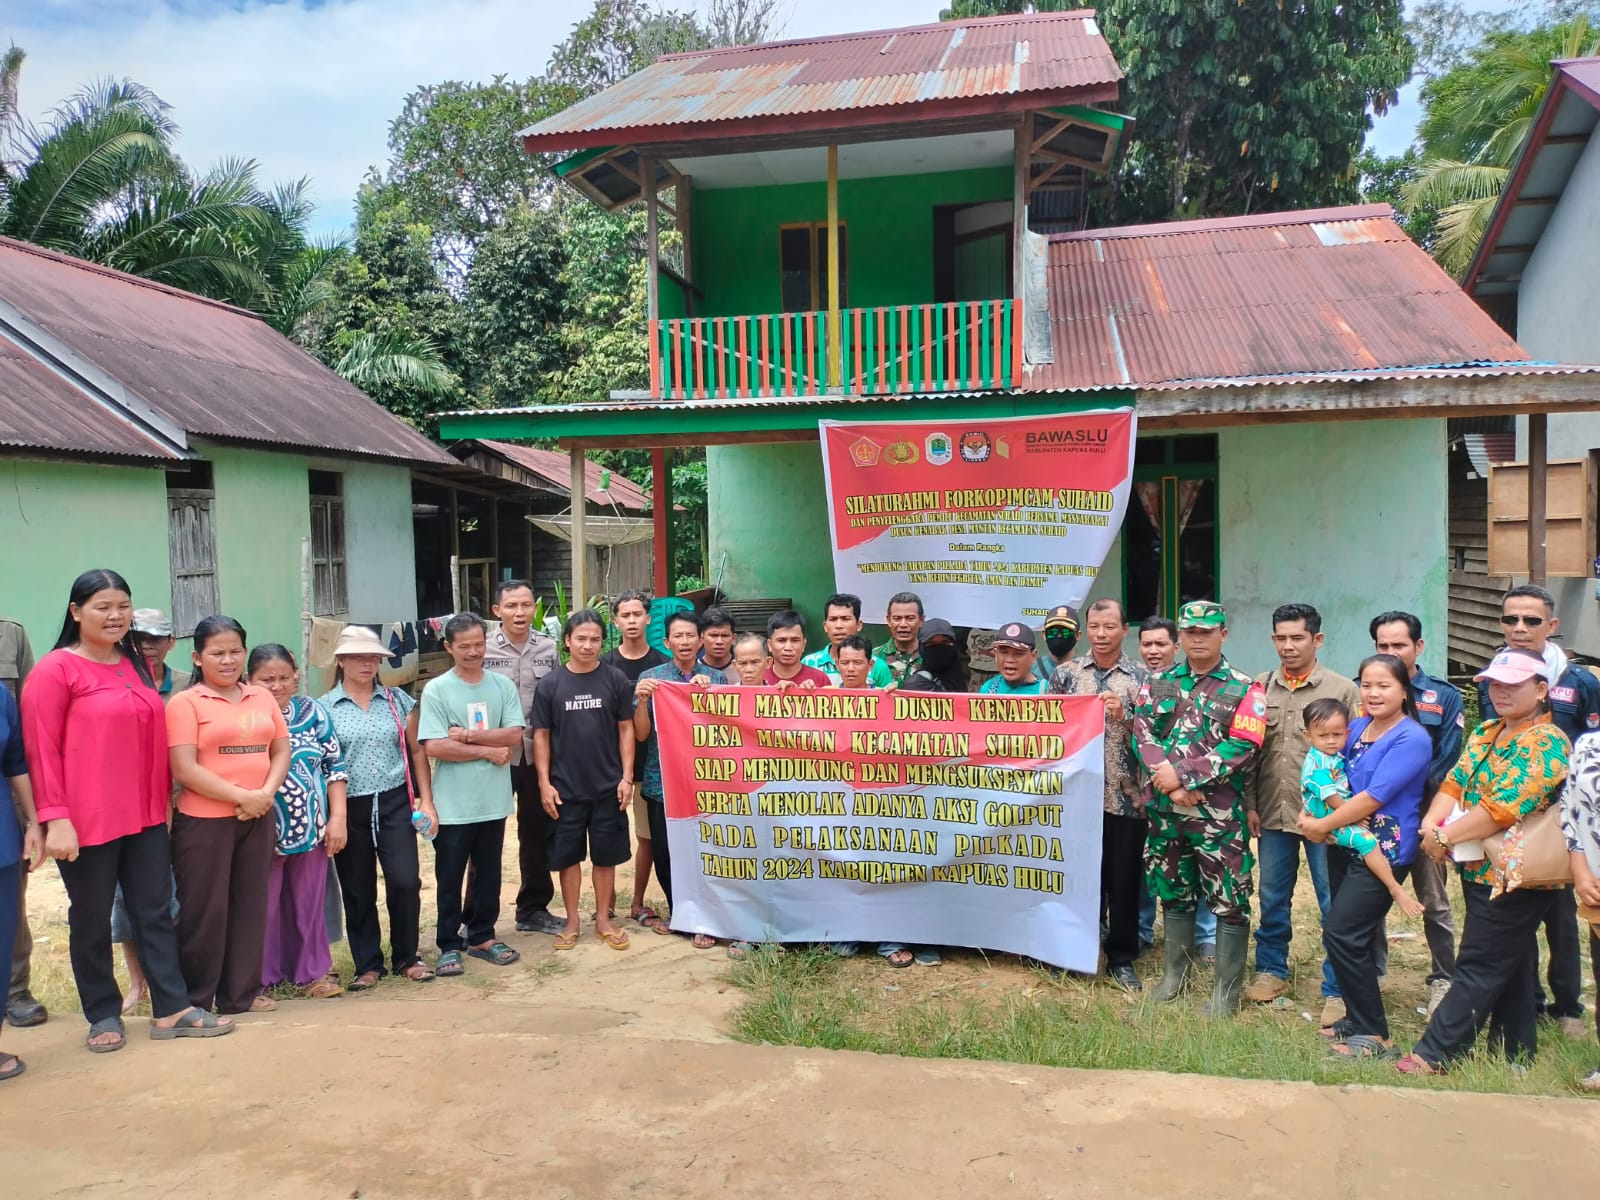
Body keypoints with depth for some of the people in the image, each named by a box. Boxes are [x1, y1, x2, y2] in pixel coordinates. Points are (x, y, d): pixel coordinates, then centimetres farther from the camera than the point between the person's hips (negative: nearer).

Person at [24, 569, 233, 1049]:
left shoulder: (136, 666, 11)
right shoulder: (55, 670, -8)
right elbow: (41, 750, -11)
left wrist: (164, 800, 15)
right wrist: (56, 818, -16)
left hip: (145, 816, 6)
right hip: (87, 821, -6)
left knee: (156, 912, 8)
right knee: (91, 921, 8)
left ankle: (172, 1010, 15)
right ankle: (103, 1016, 22)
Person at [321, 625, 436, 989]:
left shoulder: (398, 700, 6)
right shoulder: (325, 708, 0)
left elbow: (416, 751, 8)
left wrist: (426, 800, 2)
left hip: (395, 803, 1)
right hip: (350, 809, -1)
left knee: (405, 881, -4)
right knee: (358, 891, 8)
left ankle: (406, 957, 16)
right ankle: (368, 964, 23)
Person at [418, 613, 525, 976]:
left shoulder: (503, 685, 2)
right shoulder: (436, 690, -7)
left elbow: (514, 735, -7)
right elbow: (435, 747, -15)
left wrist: (468, 735, -17)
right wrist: (487, 751, -11)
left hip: (494, 800, 3)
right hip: (454, 804, -3)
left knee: (489, 874, 15)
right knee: (449, 878, 8)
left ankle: (482, 937, 30)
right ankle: (449, 946, 22)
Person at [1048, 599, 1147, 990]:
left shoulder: (1140, 677, 3)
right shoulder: (1065, 673, 5)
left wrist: (1124, 716, -16)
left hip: (1126, 797, 0)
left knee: (1124, 880, 7)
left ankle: (1121, 959, 21)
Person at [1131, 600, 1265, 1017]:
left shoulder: (1244, 690, -3)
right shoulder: (1157, 683, 8)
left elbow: (1241, 748, -13)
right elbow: (1142, 735, -1)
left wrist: (1183, 775, -18)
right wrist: (1171, 785, -14)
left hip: (1219, 814, -3)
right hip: (1164, 809, 4)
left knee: (1229, 901, 2)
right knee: (1173, 893, 16)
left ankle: (1227, 987, 14)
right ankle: (1176, 970, 31)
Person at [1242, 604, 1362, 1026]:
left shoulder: (1342, 690, -4)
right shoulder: (1260, 688, 6)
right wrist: (1249, 804, 5)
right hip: (1272, 813, 4)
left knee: (1335, 903, 4)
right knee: (1272, 899, 15)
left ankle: (1337, 990, 16)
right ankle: (1271, 971, 31)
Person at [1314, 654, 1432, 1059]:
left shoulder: (1412, 738, -14)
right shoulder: (1356, 728, 8)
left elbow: (1373, 797, -20)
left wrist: (1322, 826, -13)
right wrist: (1311, 816, -3)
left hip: (1384, 851, -7)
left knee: (1341, 933, -11)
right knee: (1355, 936, 13)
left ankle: (1372, 1034, 1)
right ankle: (1357, 1017, 27)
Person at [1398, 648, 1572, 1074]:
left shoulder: (1546, 743, -16)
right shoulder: (1485, 733, 12)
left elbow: (1505, 807, -24)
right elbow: (1455, 781, 6)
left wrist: (1446, 837, -20)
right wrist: (1432, 822, -12)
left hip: (1514, 876, -8)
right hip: (1480, 868, 9)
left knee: (1478, 968, -3)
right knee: (1511, 965, 18)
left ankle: (1433, 1054, 0)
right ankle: (1515, 1051, 28)